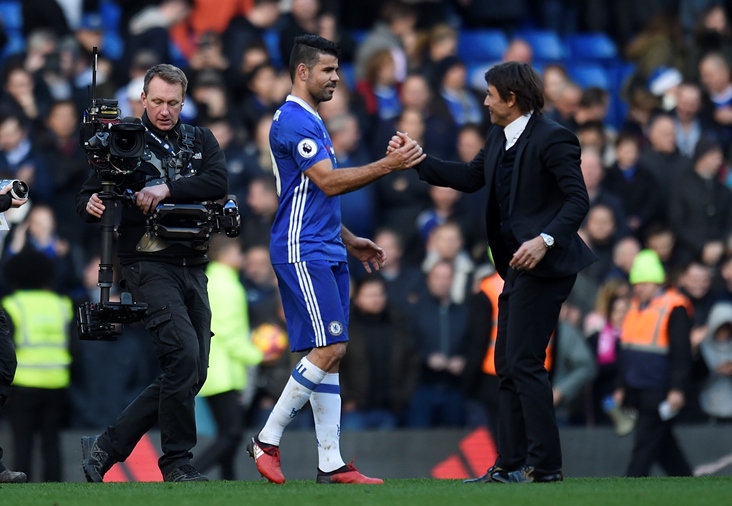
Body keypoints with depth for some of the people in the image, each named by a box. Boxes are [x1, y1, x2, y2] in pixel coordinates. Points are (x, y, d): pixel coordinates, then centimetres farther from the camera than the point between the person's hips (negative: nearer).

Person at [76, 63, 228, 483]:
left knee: (193, 373, 4)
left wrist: (168, 188, -19)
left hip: (193, 266, 5)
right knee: (183, 355, -20)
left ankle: (107, 447, 11)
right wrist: (92, 205, -23)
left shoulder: (201, 141, 12)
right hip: (149, 263, -5)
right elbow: (88, 197, 1)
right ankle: (177, 463, -11)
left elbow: (218, 183, -6)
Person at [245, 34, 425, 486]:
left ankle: (332, 464, 3)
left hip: (327, 252, 10)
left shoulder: (312, 122, 20)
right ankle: (267, 440, -7)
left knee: (329, 355, 5)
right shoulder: (293, 121, -12)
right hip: (302, 252, -10)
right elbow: (328, 182, -18)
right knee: (329, 349, -14)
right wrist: (388, 165, -17)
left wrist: (350, 241, 25)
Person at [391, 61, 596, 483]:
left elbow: (578, 199, -19)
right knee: (507, 365, 12)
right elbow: (471, 178, 23)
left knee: (524, 363, -11)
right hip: (517, 266, 10)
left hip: (543, 264, -10)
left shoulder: (551, 139, -15)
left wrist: (545, 240, -30)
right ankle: (511, 466, 17)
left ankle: (545, 465, -8)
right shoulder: (500, 139, 12)